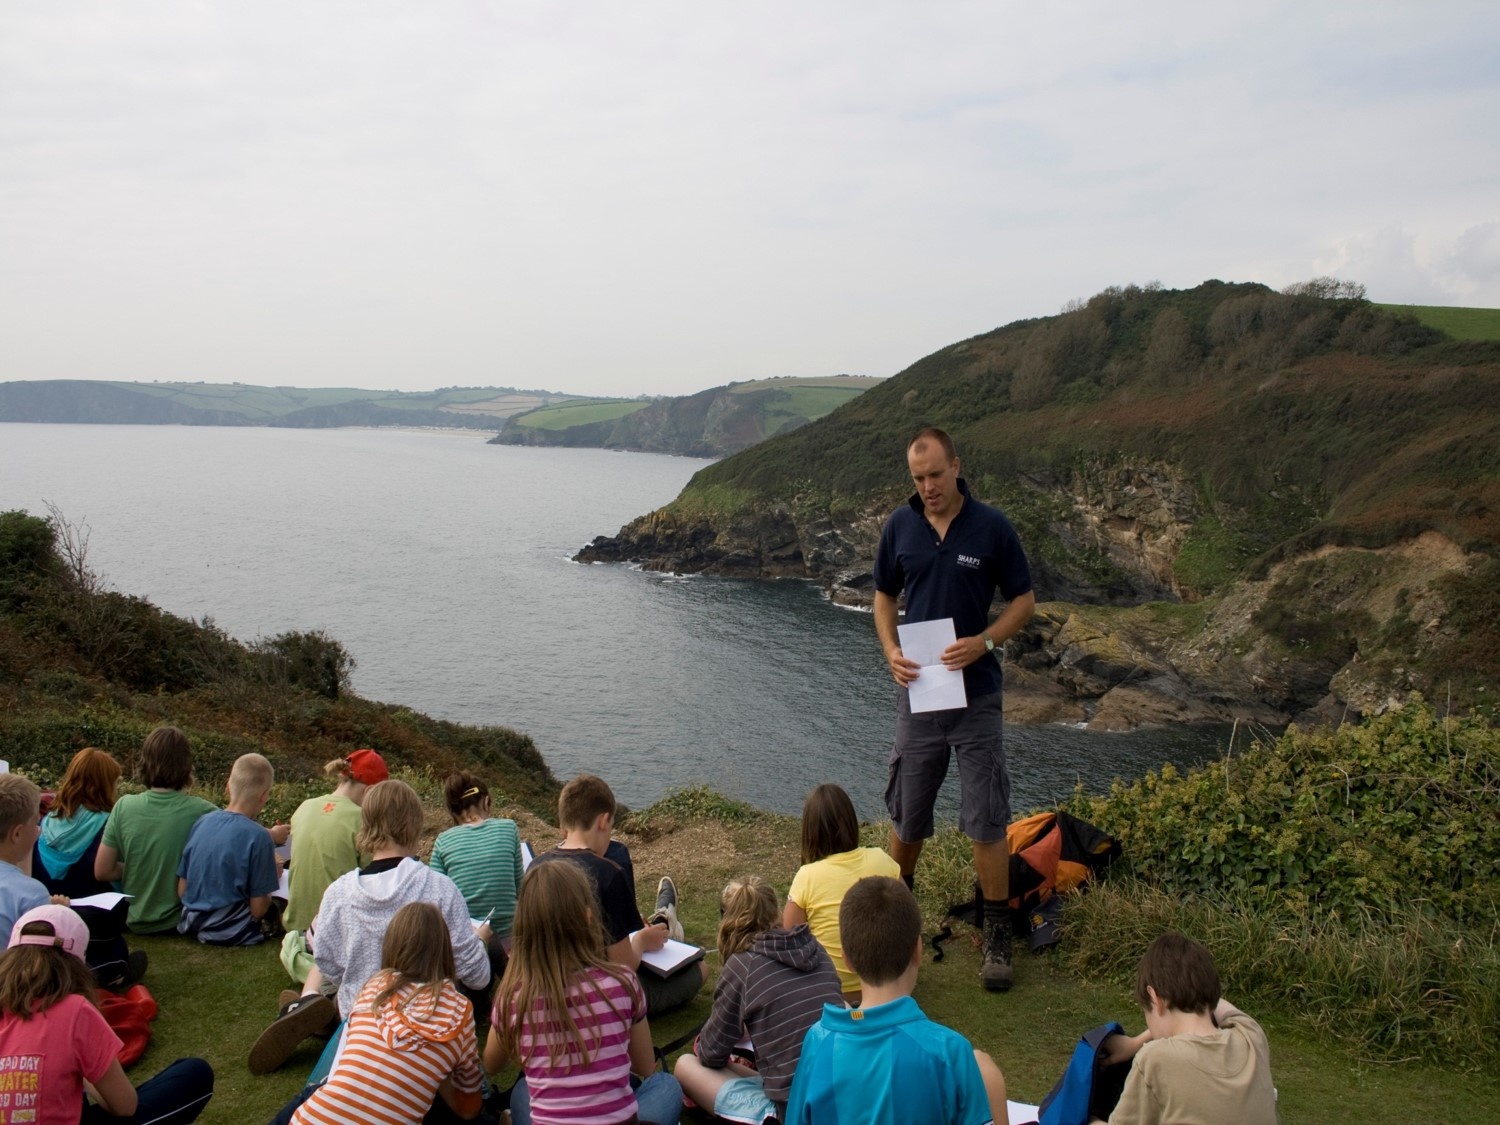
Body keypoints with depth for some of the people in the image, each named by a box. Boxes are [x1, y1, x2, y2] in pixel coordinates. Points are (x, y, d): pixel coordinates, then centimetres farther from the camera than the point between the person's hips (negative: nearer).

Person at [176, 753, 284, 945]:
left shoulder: (202, 822, 1)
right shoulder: (258, 837, -16)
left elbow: (181, 891, 8)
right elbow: (257, 909, -13)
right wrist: (275, 875, 6)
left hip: (192, 926, 7)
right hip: (231, 933, -6)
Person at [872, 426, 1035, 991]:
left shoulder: (992, 526, -8)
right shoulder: (900, 525, 1)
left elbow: (1024, 599, 0)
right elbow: (884, 595, 12)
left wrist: (984, 642, -17)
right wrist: (891, 651, -6)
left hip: (976, 693, -3)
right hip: (918, 690, 3)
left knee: (986, 821, 0)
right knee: (906, 815, 13)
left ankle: (998, 938, 13)